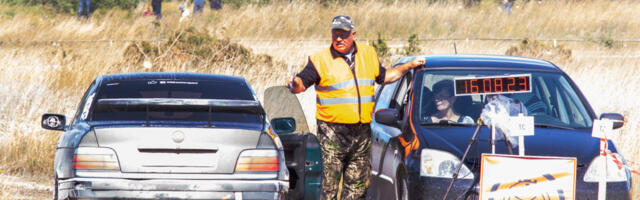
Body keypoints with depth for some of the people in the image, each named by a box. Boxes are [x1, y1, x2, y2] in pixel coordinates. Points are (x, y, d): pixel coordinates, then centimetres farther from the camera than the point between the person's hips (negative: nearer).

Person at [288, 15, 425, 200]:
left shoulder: (368, 54, 13)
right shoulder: (321, 59, -2)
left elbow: (384, 77, 27)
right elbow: (302, 84, -7)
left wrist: (410, 66, 23)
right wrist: (294, 84, -29)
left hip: (362, 130, 5)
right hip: (332, 132, -4)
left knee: (358, 183, 8)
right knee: (330, 180, -8)